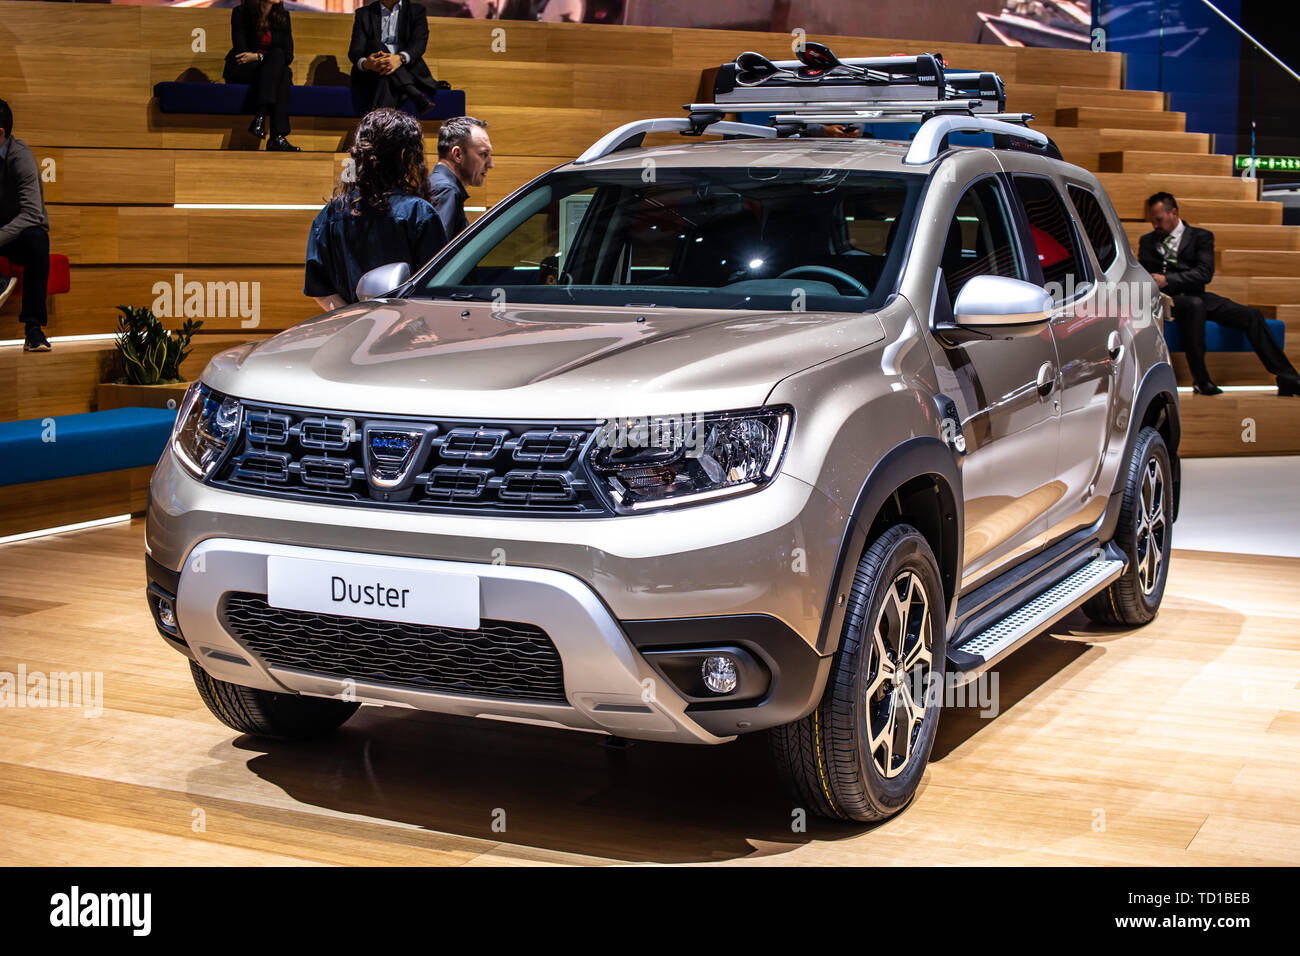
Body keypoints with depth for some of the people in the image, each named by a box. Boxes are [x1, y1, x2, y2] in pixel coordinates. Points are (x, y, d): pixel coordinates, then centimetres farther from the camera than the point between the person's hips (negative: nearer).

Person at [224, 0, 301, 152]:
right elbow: (241, 52, -11)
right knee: (277, 55, -32)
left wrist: (258, 57, -14)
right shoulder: (240, 13, -6)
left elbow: (288, 55, -3)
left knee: (286, 73, -33)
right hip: (239, 70, -3)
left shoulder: (283, 15, 5)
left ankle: (278, 137, -42)